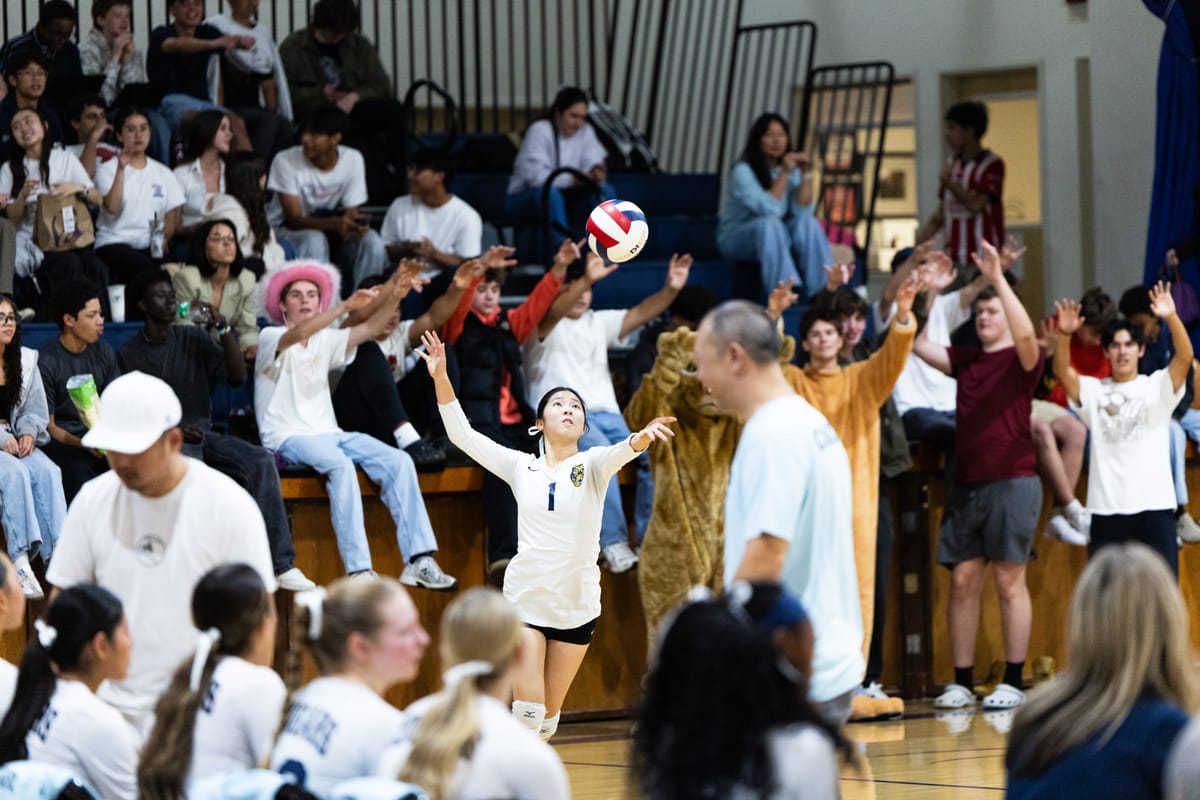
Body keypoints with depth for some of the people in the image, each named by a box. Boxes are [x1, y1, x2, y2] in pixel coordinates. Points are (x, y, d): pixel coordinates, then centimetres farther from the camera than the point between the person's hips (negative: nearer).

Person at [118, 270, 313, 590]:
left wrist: (224, 330, -7)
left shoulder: (194, 339, 14)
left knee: (260, 460, -22)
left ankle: (281, 565, -26)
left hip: (202, 434, 4)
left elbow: (237, 376, 6)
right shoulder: (129, 354, 5)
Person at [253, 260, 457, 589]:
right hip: (288, 438, -6)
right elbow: (299, 333, -23)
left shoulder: (325, 341, 18)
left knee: (399, 461, -16)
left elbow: (370, 328, 6)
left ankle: (419, 561, -22)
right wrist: (347, 306, -31)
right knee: (341, 465, -36)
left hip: (328, 434, 6)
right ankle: (358, 571, -39)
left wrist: (393, 294, -12)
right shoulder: (271, 338, 0)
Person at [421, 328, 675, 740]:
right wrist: (441, 377, -13)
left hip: (577, 605, 1)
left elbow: (620, 451, -23)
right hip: (524, 598, 0)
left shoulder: (592, 466, -1)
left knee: (548, 715, 8)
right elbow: (462, 434, -1)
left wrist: (641, 439, -47)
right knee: (528, 709, -14)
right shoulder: (521, 467, 3)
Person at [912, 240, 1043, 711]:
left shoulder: (1021, 359, -1)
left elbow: (1026, 333, -22)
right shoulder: (965, 361, 15)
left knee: (1009, 581, -4)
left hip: (1012, 481, -5)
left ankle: (1013, 683, -1)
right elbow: (918, 345, 9)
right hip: (967, 485, 6)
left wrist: (997, 278, -28)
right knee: (963, 580, 2)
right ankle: (962, 683, 5)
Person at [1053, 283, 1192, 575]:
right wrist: (1064, 335, -27)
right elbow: (1062, 371, -8)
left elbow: (1185, 357, -11)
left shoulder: (1158, 386, 5)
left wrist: (1171, 318, -29)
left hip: (1154, 504, -1)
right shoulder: (1093, 391, 9)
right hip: (1107, 508, 1)